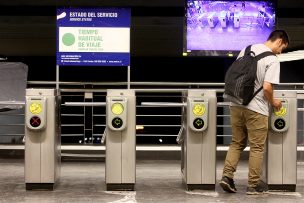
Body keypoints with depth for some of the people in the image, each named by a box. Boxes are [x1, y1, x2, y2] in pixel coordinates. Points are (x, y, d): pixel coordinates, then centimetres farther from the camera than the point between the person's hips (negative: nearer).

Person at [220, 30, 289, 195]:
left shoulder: (247, 49, 9)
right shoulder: (272, 60, -11)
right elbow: (267, 87, -19)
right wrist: (273, 102, 0)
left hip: (236, 105, 6)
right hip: (256, 109, -6)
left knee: (237, 143, 18)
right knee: (257, 147, 6)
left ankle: (227, 176, 9)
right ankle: (254, 185, 12)